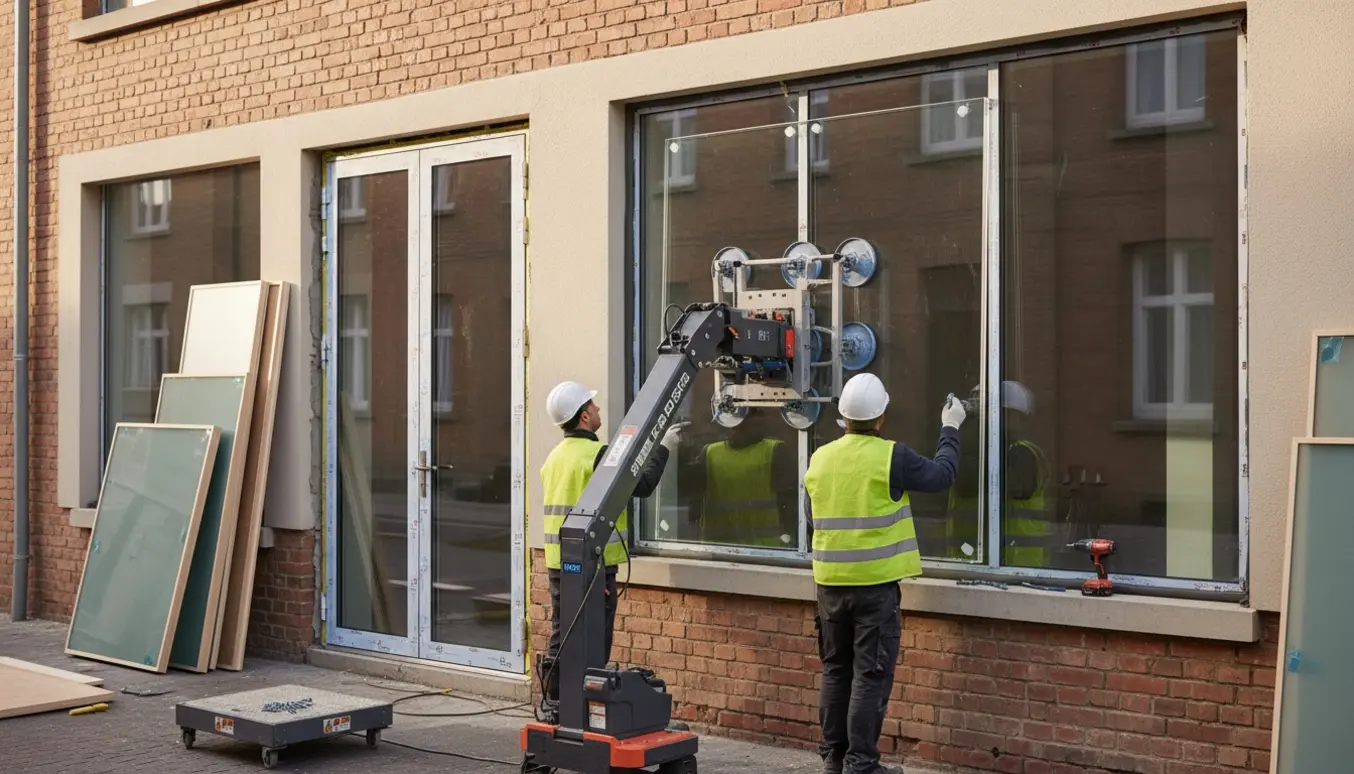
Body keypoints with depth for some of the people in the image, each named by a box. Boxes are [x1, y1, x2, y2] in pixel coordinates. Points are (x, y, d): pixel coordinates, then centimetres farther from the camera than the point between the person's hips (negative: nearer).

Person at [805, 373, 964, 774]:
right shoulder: (891, 457, -12)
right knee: (871, 675, 0)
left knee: (836, 670, 14)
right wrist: (950, 429, 16)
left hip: (830, 582, 5)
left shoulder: (819, 459, 4)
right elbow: (942, 474, 2)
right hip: (875, 582, -5)